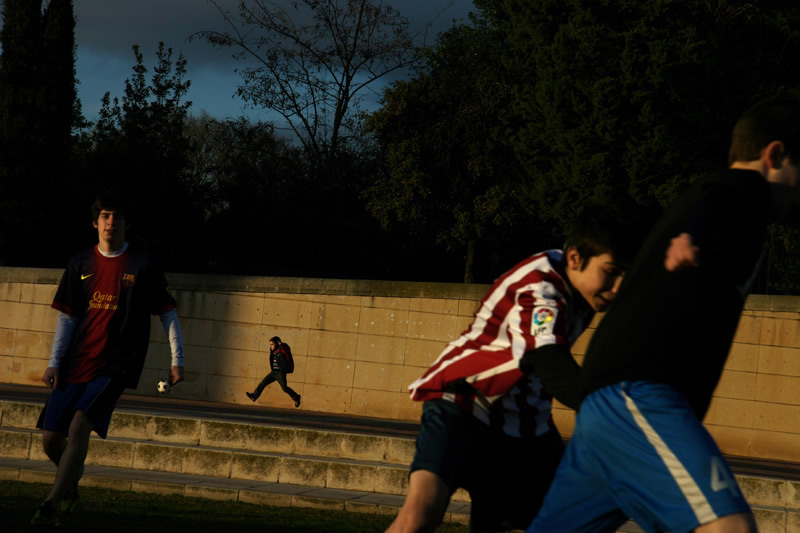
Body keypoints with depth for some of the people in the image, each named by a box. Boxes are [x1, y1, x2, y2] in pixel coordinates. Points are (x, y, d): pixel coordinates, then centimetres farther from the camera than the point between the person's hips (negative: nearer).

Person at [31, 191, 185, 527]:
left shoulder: (142, 265, 1)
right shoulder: (81, 264, 9)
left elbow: (167, 312, 5)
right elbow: (67, 316, 10)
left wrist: (177, 359, 0)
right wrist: (54, 362, 1)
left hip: (116, 364, -4)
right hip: (77, 362, 4)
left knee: (79, 425, -24)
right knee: (51, 438, -1)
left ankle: (52, 506, -25)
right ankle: (70, 485, 31)